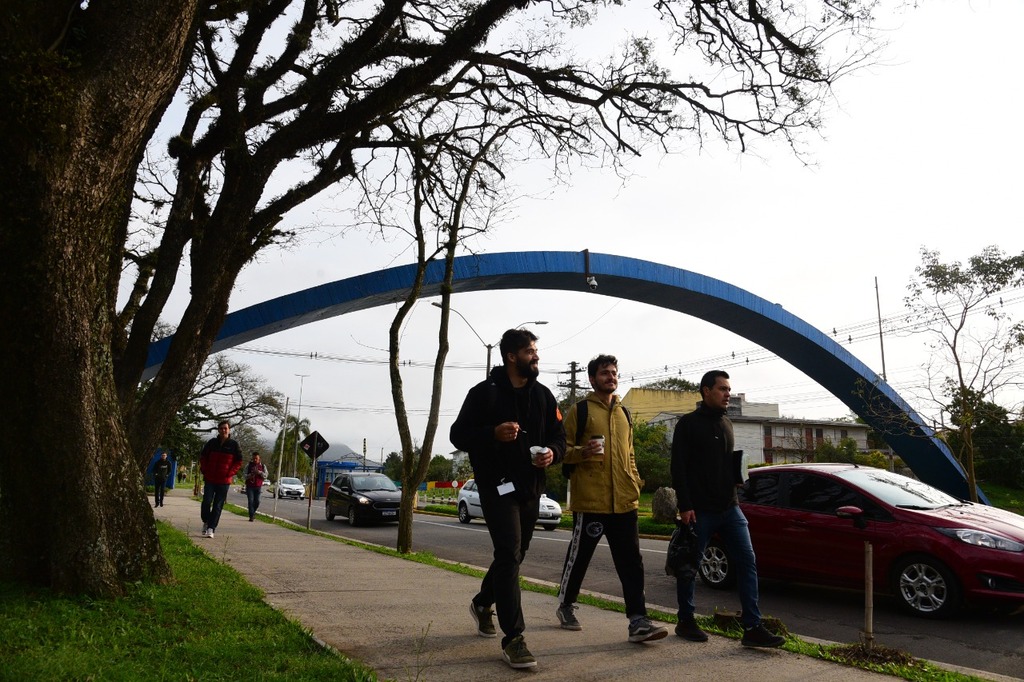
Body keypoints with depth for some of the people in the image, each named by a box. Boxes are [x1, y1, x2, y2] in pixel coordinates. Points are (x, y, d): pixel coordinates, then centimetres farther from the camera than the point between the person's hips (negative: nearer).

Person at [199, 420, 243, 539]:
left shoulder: (234, 444, -1)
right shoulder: (212, 442, 3)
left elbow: (239, 462, 3)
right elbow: (203, 457, 12)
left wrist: (230, 473, -8)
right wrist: (204, 470, 1)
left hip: (224, 480, -1)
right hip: (210, 479, 1)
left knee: (218, 506, 0)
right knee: (206, 501, -3)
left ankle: (211, 529, 4)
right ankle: (206, 521, 22)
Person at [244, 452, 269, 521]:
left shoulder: (263, 466, 6)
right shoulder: (249, 465, 3)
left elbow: (266, 475, 1)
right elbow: (245, 475, 2)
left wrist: (259, 472, -16)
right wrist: (250, 475, -19)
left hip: (258, 487, 1)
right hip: (249, 486, -1)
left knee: (257, 501, 2)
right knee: (251, 501, -10)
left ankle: (253, 512, 28)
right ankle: (251, 516, -6)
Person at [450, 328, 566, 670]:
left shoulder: (543, 395, 8)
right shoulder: (484, 392, -7)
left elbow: (558, 435, 12)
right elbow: (459, 435, -6)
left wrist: (552, 452, -11)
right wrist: (493, 434, -24)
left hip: (531, 487, 6)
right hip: (497, 486, -6)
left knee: (514, 555, 18)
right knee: (509, 555, -15)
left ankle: (482, 603, 43)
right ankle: (513, 638, -12)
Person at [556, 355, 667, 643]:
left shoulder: (623, 413, 19)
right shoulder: (579, 411, -1)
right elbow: (563, 449, -3)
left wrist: (636, 483, 14)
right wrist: (581, 452, -23)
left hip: (624, 501, 5)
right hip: (589, 500, -5)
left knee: (631, 563, 0)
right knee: (579, 557, 7)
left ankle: (638, 621, 0)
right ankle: (565, 606, 27)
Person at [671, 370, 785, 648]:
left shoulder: (726, 424, 15)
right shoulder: (688, 423, -5)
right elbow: (678, 468, -11)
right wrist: (685, 505, -17)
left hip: (729, 508, 6)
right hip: (699, 510, -6)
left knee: (747, 562, -2)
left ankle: (752, 627, 0)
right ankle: (685, 622, 21)